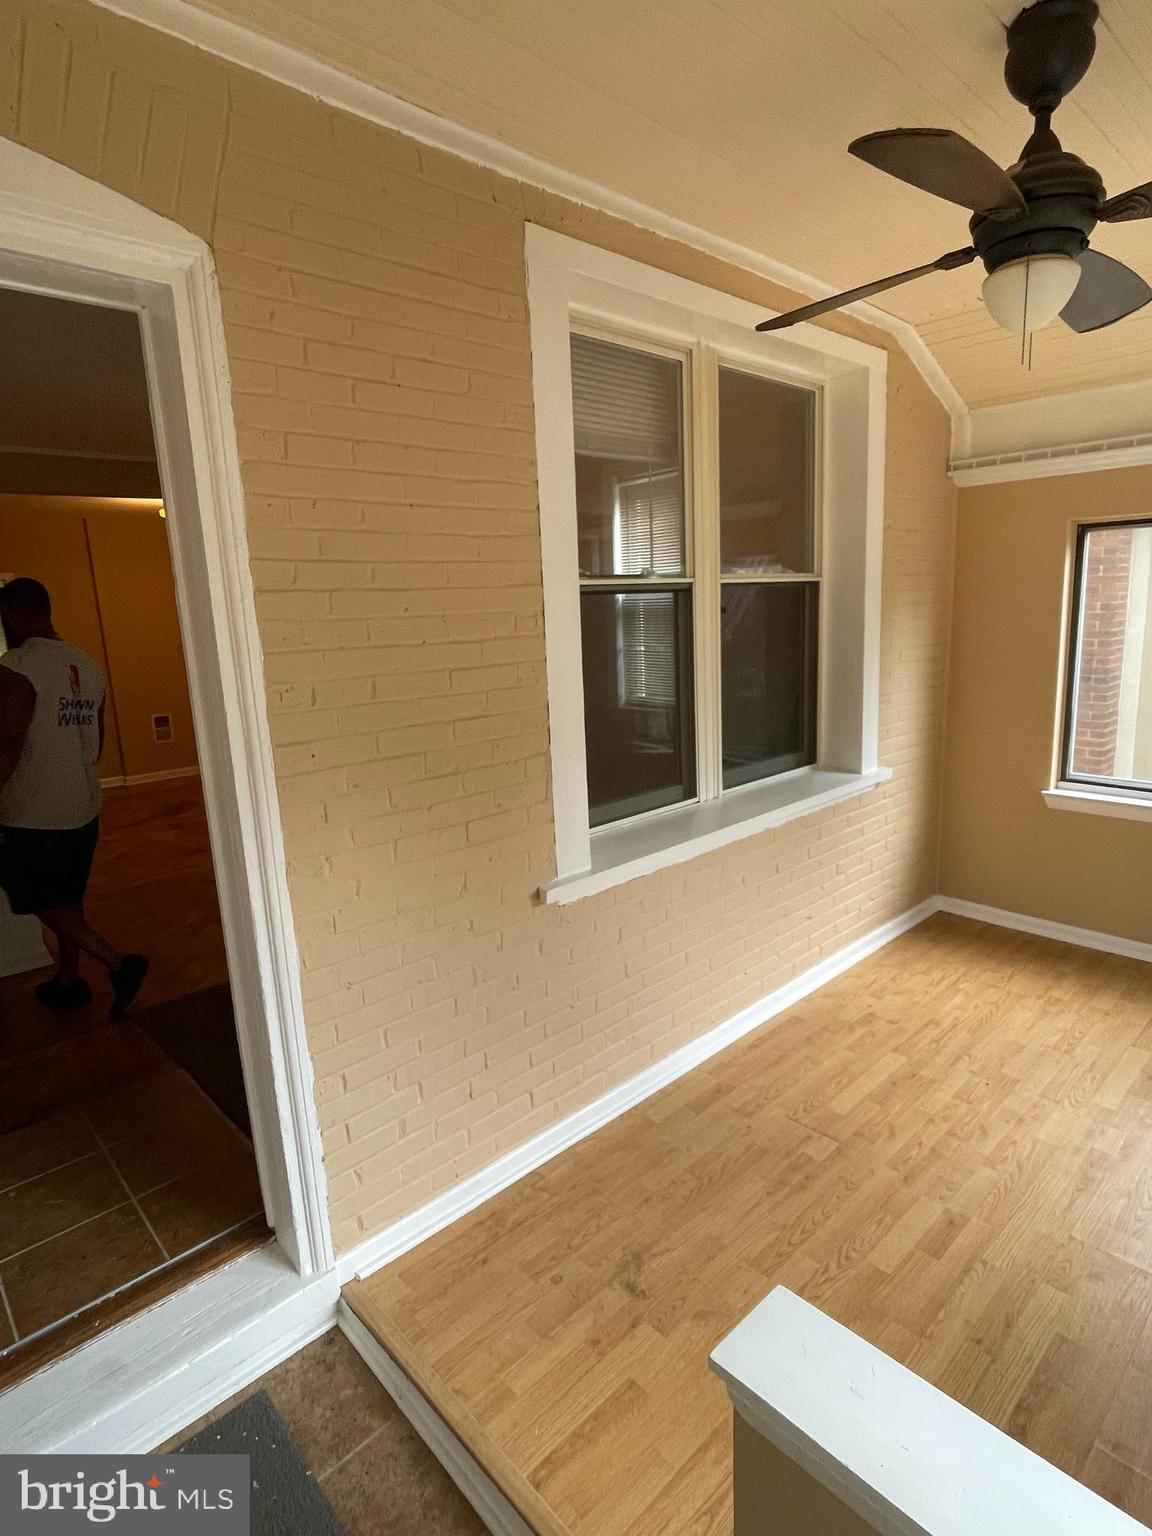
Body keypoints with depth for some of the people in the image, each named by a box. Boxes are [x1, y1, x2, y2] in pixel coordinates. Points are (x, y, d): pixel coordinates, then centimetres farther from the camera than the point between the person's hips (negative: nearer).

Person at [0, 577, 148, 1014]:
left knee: (43, 902, 7)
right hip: (84, 806, 8)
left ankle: (119, 963, -3)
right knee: (68, 898, 19)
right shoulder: (87, 665, 7)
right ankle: (68, 982, 31)